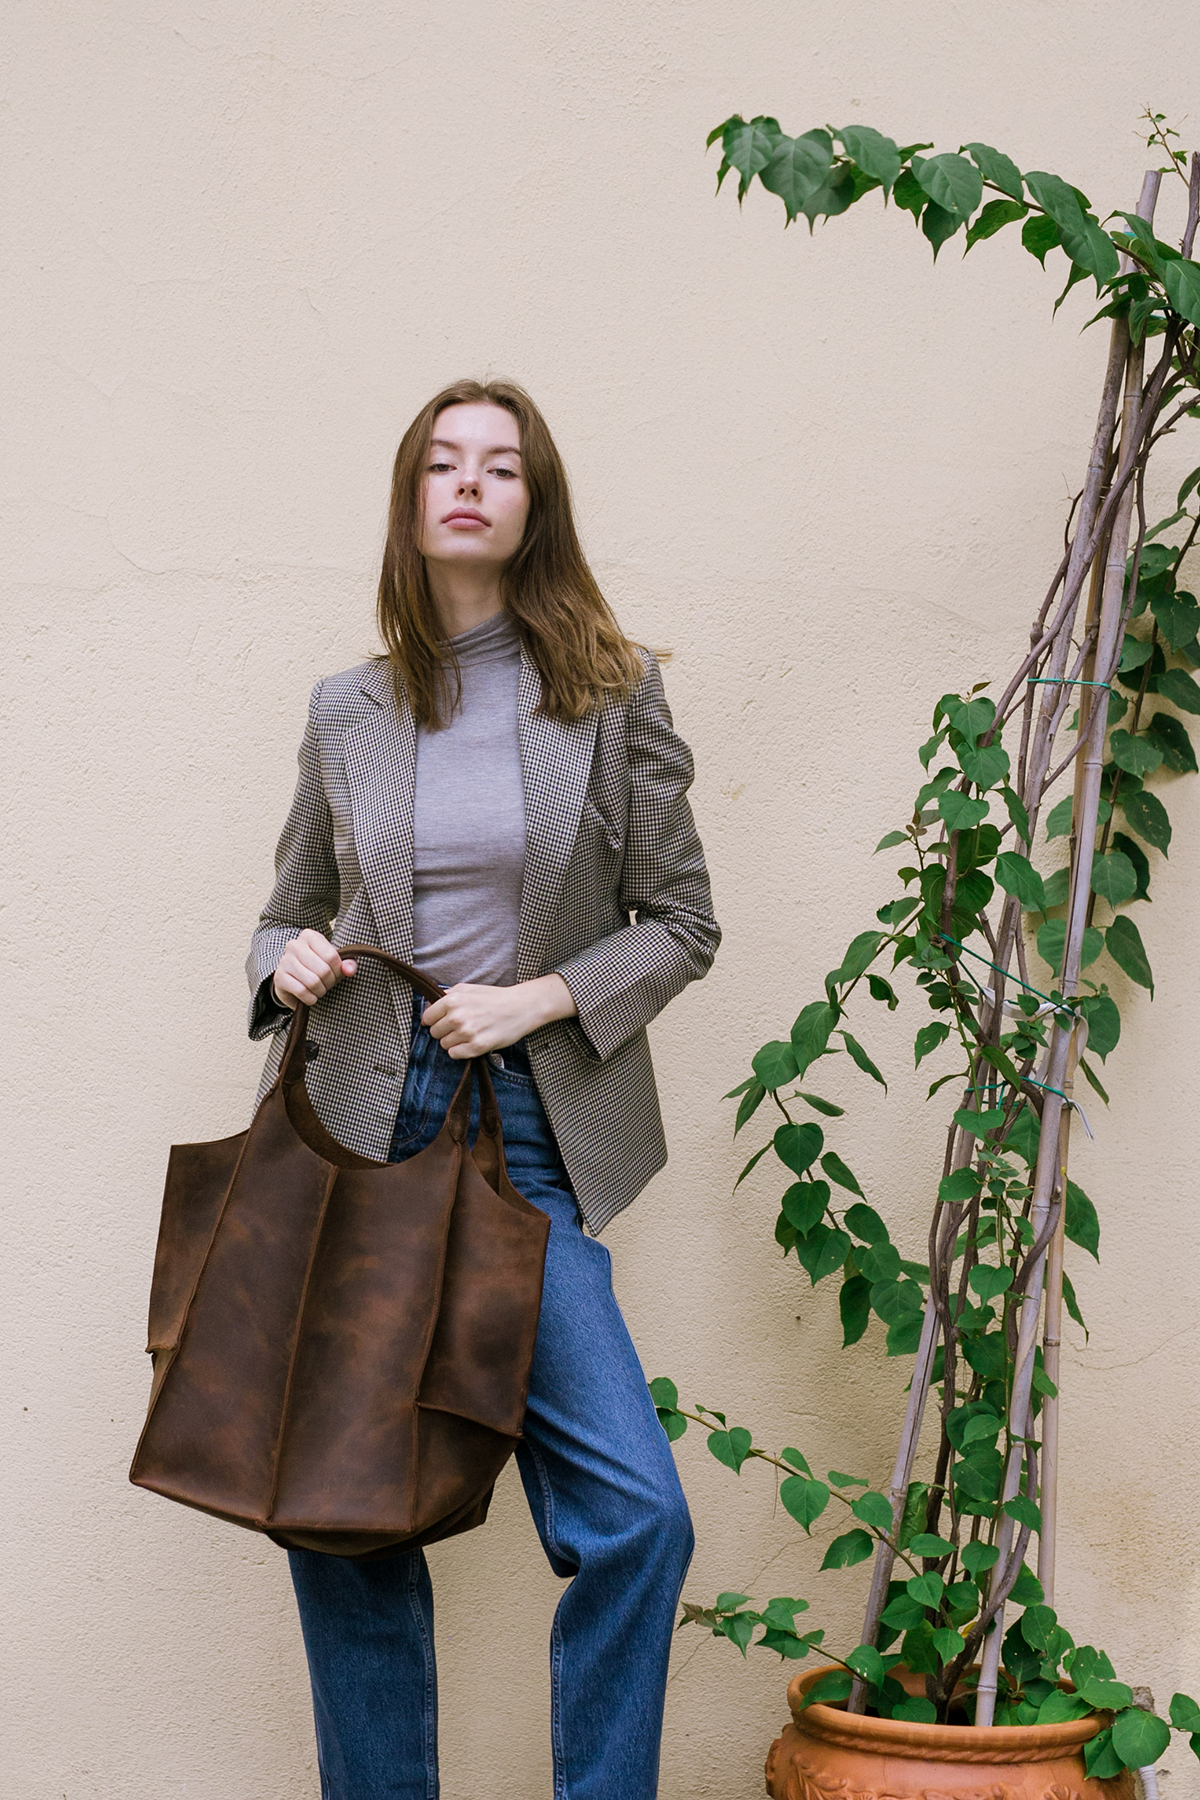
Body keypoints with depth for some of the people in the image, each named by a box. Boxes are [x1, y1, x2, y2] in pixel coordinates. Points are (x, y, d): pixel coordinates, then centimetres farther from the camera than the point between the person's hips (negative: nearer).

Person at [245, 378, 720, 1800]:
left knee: (634, 1516, -12)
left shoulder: (611, 695, 3)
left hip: (527, 1123, -2)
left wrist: (541, 1000, -10)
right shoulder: (348, 709, 9)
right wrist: (287, 963, -3)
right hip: (358, 1118, 2)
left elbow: (680, 922, 4)